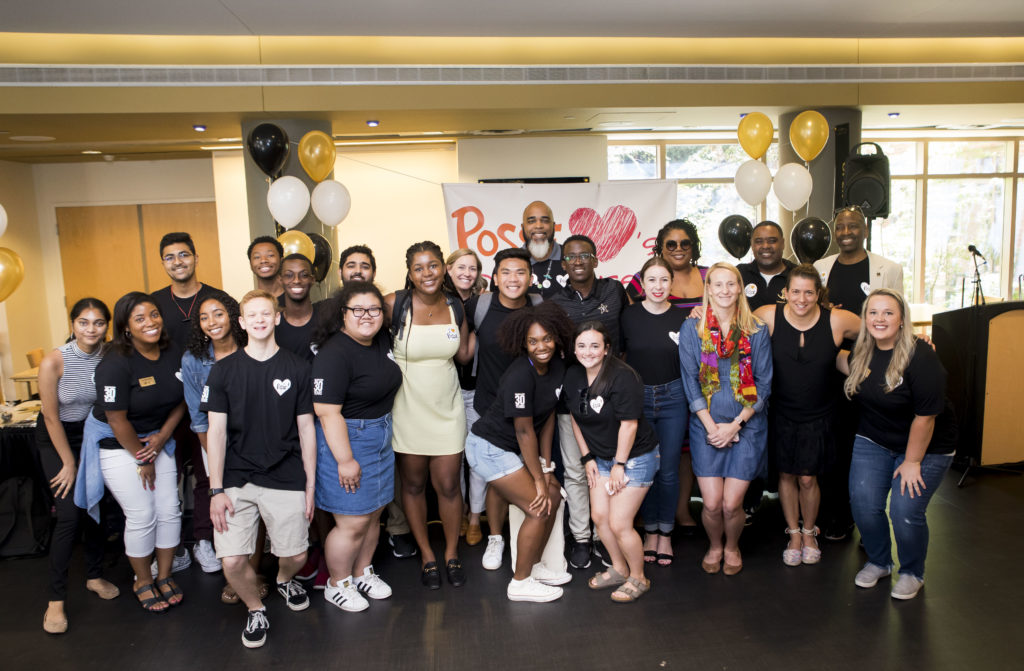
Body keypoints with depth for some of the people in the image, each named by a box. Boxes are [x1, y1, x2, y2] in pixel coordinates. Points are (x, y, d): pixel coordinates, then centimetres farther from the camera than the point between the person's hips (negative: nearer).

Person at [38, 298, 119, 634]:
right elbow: (51, 416, -15)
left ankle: (94, 576, 28)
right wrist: (69, 463, -9)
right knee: (70, 513, -10)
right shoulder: (54, 361, -23)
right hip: (56, 437, -3)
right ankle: (56, 600, 2)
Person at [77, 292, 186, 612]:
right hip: (117, 445, -5)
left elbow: (180, 399, 5)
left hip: (157, 439, 5)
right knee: (142, 517, -1)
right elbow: (117, 420, -19)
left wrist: (162, 436, -7)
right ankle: (143, 582, 21)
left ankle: (164, 576, 25)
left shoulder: (172, 353, -5)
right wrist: (143, 459, -9)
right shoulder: (116, 364, -23)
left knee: (170, 511, 5)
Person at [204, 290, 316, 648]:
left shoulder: (296, 367, 1)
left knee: (296, 555, 2)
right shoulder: (224, 369, 1)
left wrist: (310, 486, 2)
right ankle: (255, 610, 23)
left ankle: (284, 579, 40)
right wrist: (216, 490, -4)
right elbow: (216, 431, 1)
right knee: (232, 561, -8)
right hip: (237, 480, 0)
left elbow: (306, 428, 3)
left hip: (286, 478, 0)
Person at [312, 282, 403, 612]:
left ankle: (362, 572, 39)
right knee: (353, 523, 2)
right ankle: (337, 585, 25)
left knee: (373, 514, 18)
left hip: (381, 438, 8)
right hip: (345, 440, -8)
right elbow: (328, 412, -23)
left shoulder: (382, 339, 2)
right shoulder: (334, 354, -22)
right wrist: (345, 460, -22)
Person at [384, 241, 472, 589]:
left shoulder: (455, 305, 0)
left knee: (448, 485, 6)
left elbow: (464, 355, 4)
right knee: (413, 484, 11)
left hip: (447, 407, 2)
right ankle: (426, 555, 31)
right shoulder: (395, 304, -11)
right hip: (408, 407, -2)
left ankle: (452, 553, 28)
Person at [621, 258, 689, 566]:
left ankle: (665, 534, 22)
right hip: (638, 398, 0)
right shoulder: (629, 315, -2)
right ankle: (650, 531, 25)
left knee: (668, 470, 5)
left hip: (672, 399, 0)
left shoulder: (682, 318, 0)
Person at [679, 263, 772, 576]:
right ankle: (714, 547, 30)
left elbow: (763, 384, 1)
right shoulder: (691, 329, 1)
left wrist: (734, 425, -8)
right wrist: (711, 426, -8)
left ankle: (732, 548, 29)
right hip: (706, 426, 0)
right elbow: (690, 382, 0)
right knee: (712, 503, -3)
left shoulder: (756, 331, 1)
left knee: (731, 503, -4)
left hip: (746, 426, 0)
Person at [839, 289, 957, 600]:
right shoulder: (863, 352, -3)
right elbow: (849, 365, 23)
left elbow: (925, 417, -20)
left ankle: (912, 573, 18)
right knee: (863, 504, -5)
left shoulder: (920, 357, -23)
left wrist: (912, 462, -15)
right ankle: (878, 562, 24)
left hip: (925, 447, -5)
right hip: (873, 441, 5)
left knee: (905, 512, -11)